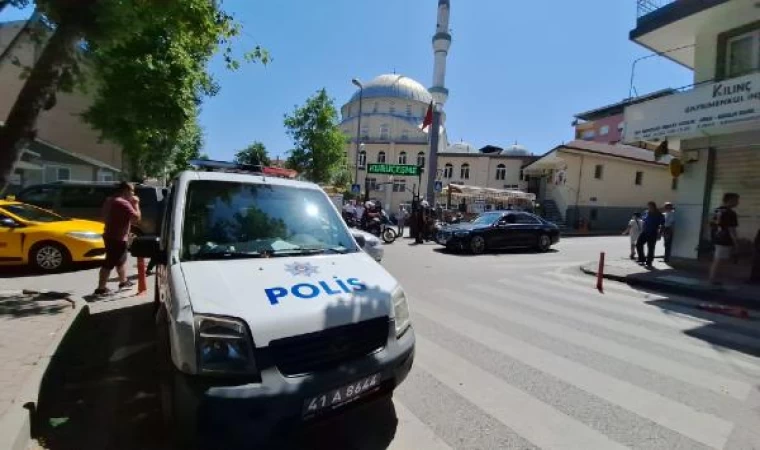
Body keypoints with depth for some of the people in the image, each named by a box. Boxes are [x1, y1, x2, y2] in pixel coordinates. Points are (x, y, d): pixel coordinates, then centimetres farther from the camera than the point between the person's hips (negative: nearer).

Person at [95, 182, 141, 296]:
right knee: (109, 263, -5)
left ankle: (123, 282, 36)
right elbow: (137, 218, -22)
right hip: (117, 238, -10)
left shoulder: (109, 200, 11)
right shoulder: (124, 203, -20)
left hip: (110, 236, 10)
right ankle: (101, 288, 0)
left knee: (121, 259, 23)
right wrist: (136, 204, -10)